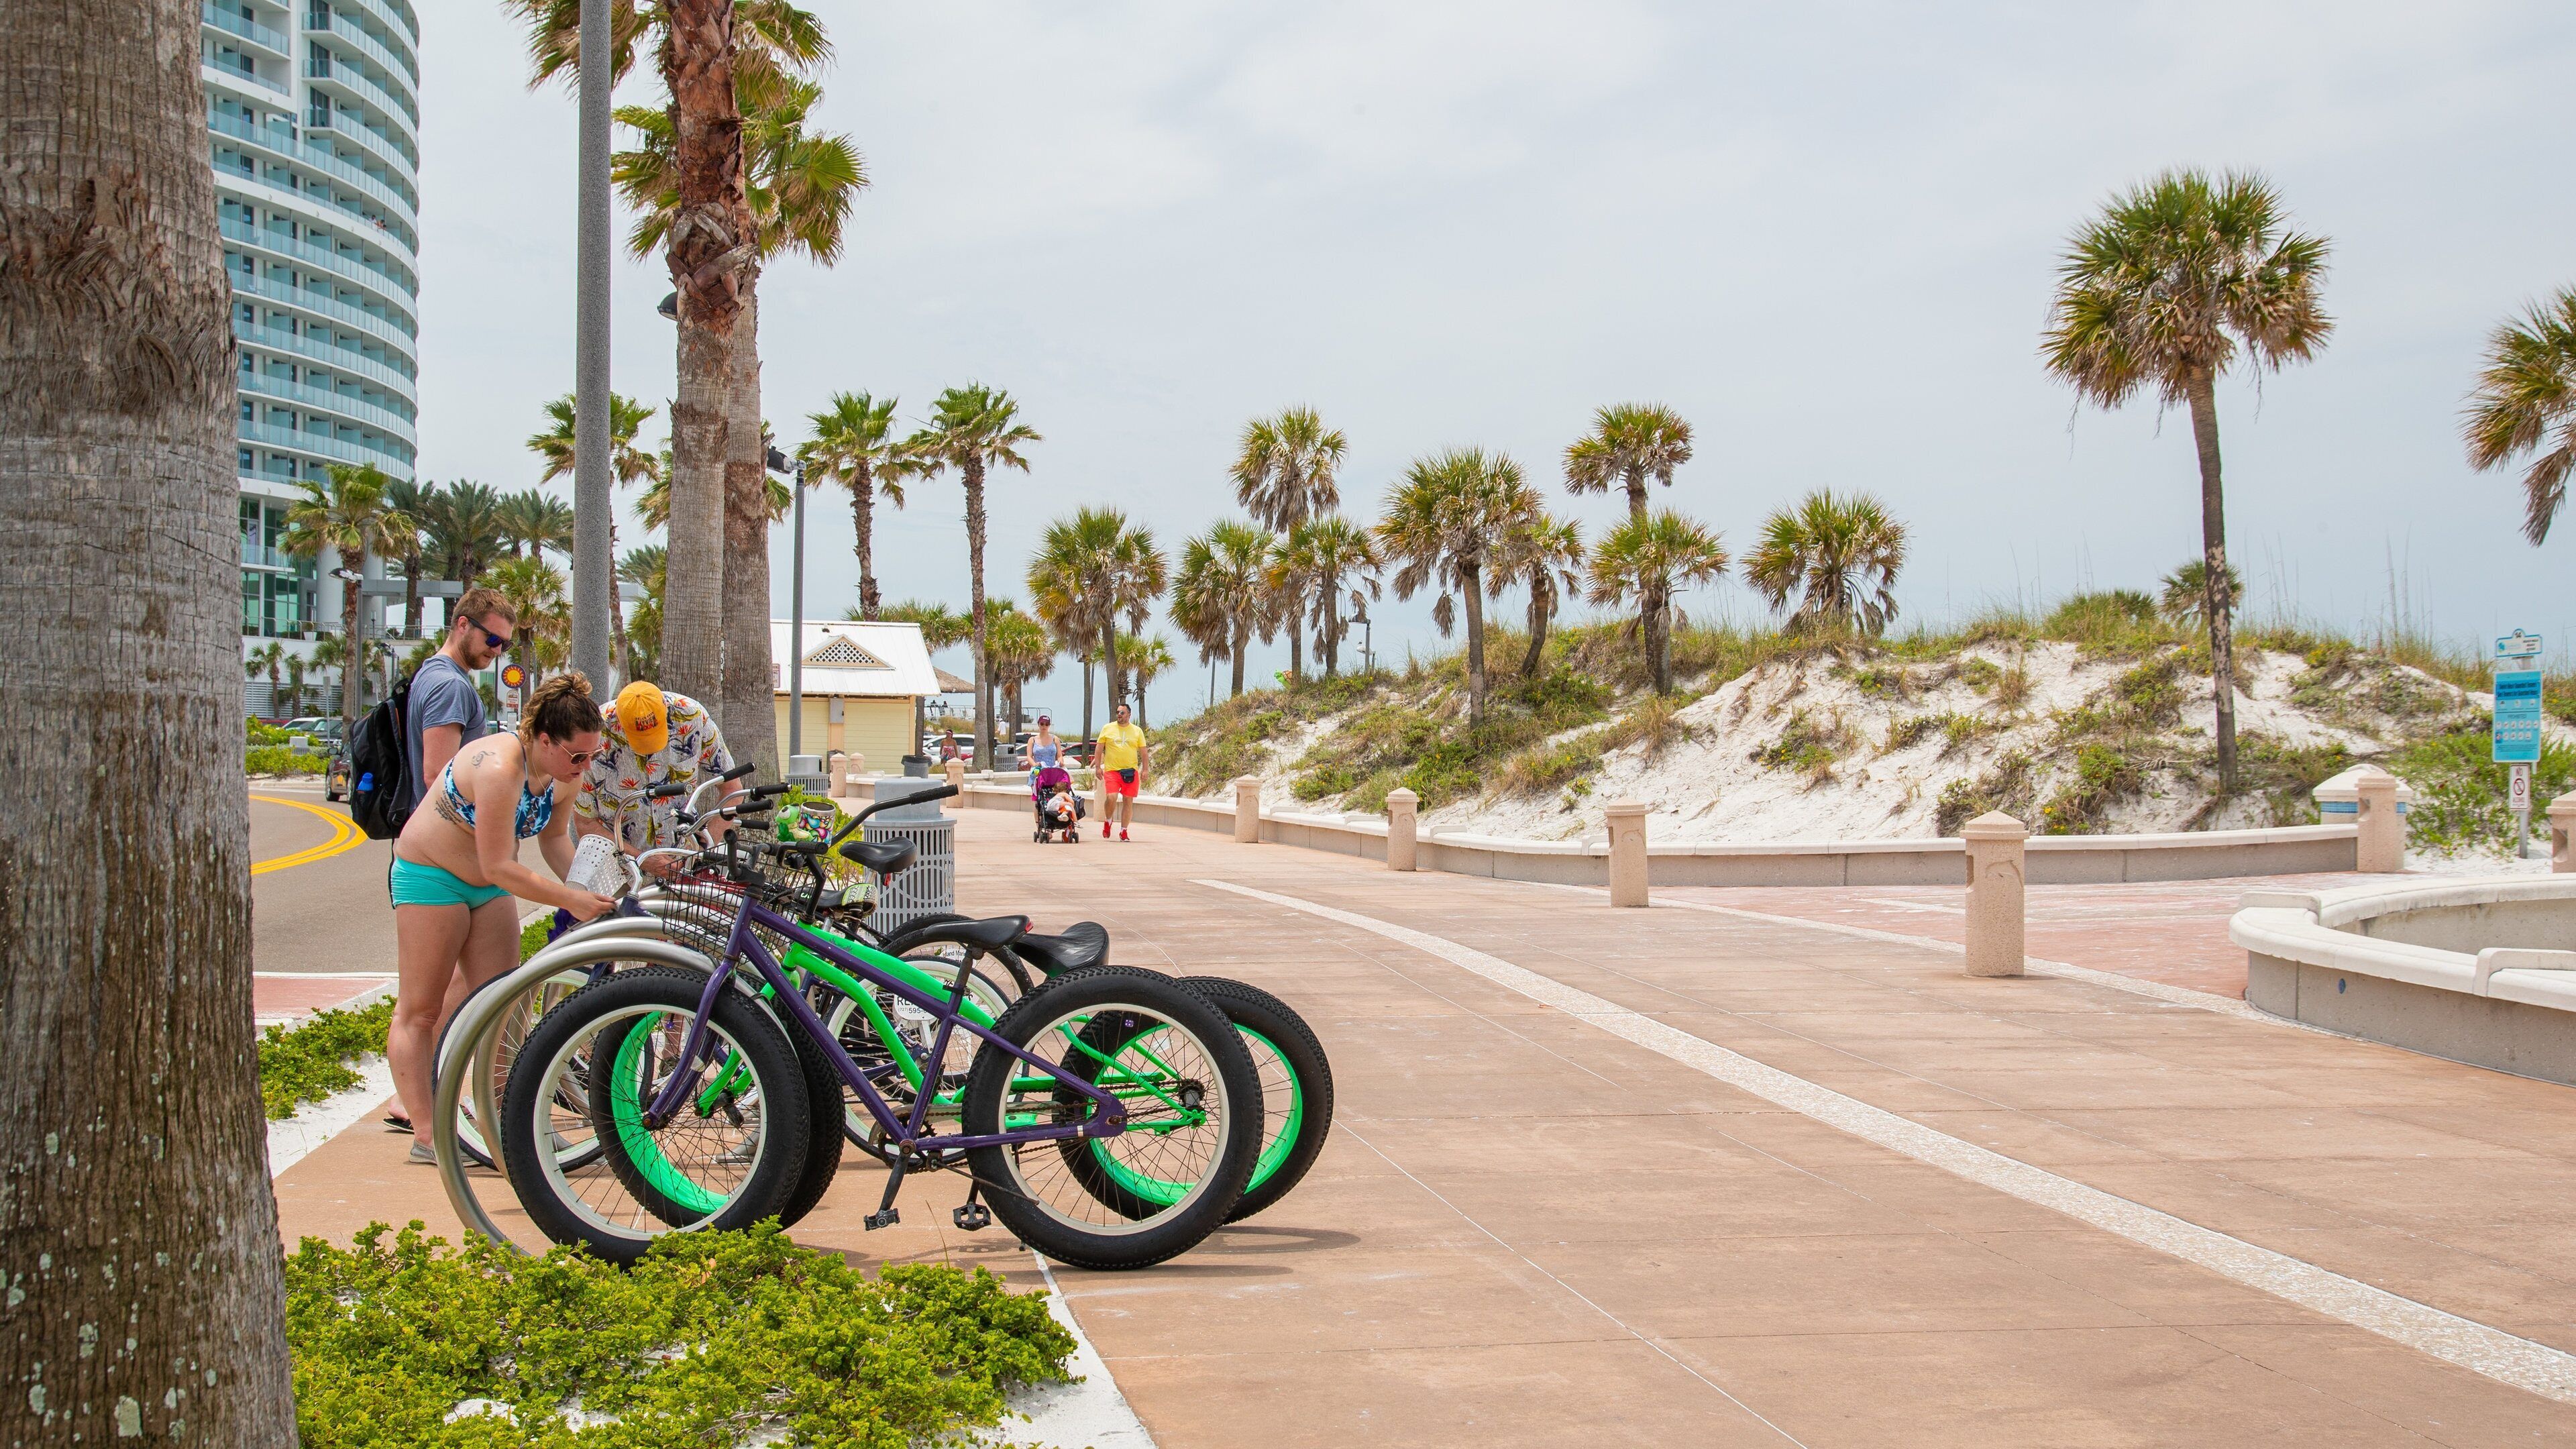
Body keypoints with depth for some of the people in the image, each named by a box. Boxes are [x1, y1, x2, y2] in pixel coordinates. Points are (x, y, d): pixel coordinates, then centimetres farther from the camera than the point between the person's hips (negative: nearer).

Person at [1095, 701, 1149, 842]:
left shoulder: (1137, 731, 8)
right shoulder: (1107, 729, 7)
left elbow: (1144, 752, 10)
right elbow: (1099, 748, 9)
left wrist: (1145, 770, 1)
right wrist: (1098, 767, 2)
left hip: (1131, 771, 1)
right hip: (1111, 770, -1)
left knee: (1128, 801, 1)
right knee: (1112, 798, -16)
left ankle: (1123, 831, 10)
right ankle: (1108, 821, 11)